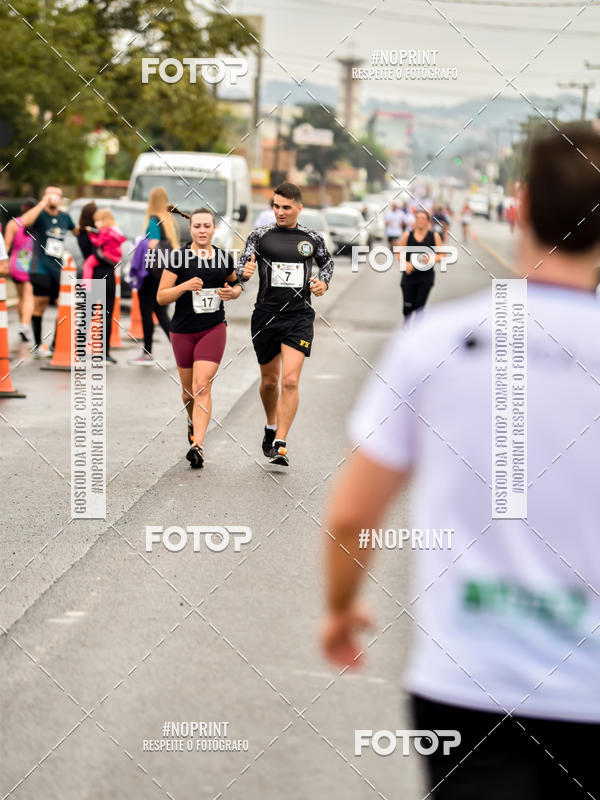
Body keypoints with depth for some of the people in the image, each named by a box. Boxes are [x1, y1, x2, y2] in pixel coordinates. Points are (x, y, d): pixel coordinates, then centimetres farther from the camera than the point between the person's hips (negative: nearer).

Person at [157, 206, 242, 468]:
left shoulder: (225, 258, 2)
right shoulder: (178, 257, -5)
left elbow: (236, 284, 21)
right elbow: (161, 297, -6)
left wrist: (233, 292, -2)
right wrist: (185, 286, -22)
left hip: (213, 329, 0)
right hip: (183, 331, 0)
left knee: (202, 385, -14)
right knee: (188, 388, 12)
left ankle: (198, 446, -19)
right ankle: (193, 421, 46)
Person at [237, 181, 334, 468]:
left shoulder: (312, 239, 3)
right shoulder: (260, 235, 0)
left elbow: (327, 262, 21)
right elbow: (241, 267, -6)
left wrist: (323, 283, 1)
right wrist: (245, 272, -30)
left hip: (299, 317, -1)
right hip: (266, 315, 1)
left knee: (290, 381, -15)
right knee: (269, 380, 14)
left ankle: (280, 445, -13)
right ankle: (271, 427, 42)